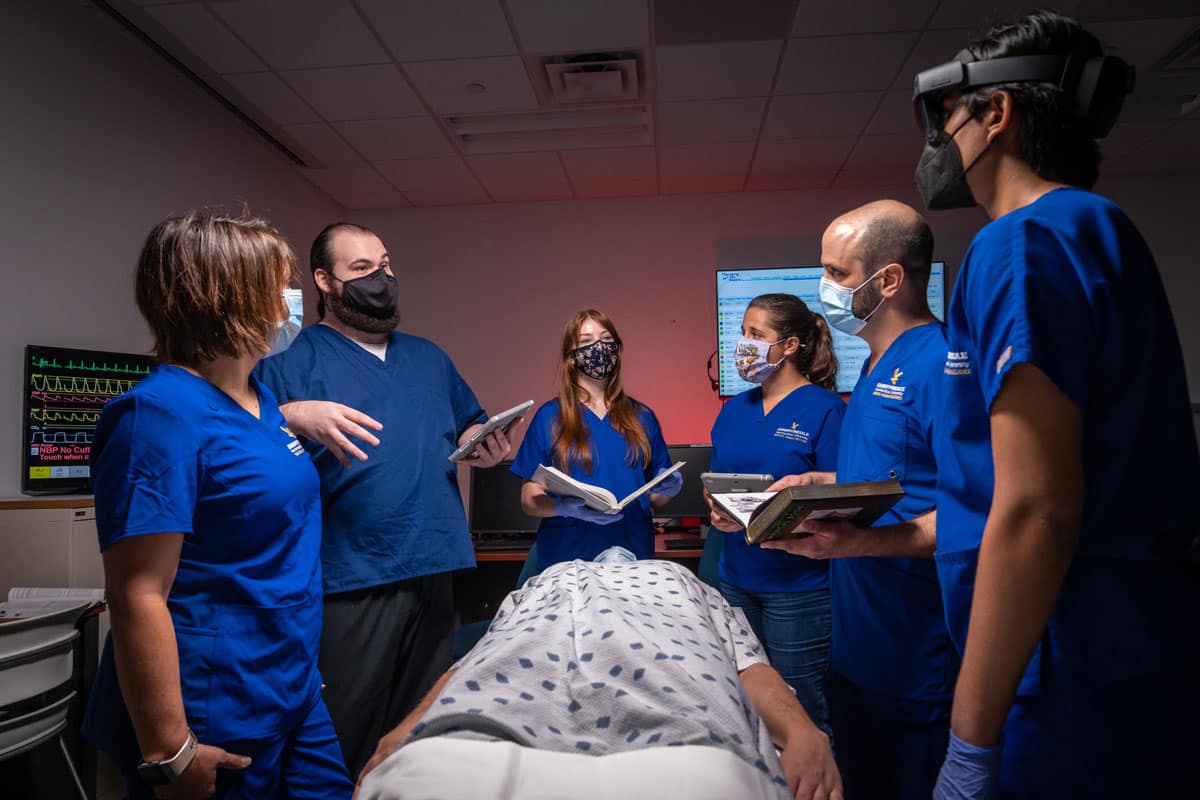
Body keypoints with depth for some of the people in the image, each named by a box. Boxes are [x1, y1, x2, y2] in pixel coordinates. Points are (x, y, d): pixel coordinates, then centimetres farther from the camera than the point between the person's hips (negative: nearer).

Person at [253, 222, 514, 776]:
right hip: (348, 580, -5)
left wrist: (482, 444, 2)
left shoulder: (427, 356, 16)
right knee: (343, 739, 5)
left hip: (433, 569, 6)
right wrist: (296, 416, -30)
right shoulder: (294, 357, -2)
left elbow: (467, 426, 24)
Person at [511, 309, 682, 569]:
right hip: (568, 558, -2)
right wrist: (565, 508, -22)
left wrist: (668, 488, -9)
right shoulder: (549, 417, -2)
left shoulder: (642, 416, 6)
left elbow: (654, 498, 12)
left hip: (633, 554, 2)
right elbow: (530, 500, -3)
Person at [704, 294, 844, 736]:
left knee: (801, 714, 5)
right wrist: (718, 512, -6)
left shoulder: (825, 409, -9)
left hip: (800, 586, -6)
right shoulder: (734, 409, 11)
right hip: (736, 579, 6)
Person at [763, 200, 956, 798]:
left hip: (918, 662, -9)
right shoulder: (876, 368, 12)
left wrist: (858, 541, -33)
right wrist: (820, 484, 9)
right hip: (856, 644, 9)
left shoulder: (940, 362, -18)